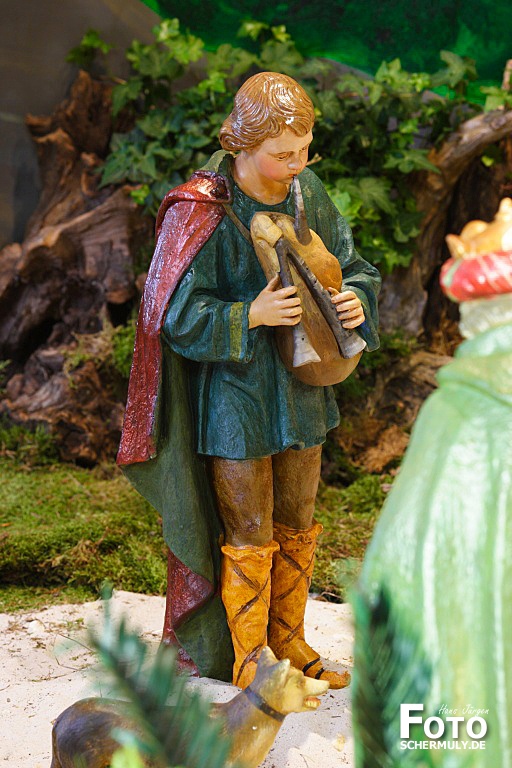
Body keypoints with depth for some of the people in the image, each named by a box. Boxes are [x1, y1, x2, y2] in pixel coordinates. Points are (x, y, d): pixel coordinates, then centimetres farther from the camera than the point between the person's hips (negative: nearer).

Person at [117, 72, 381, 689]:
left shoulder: (307, 193, -2)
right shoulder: (201, 213, -19)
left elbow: (349, 264, 8)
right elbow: (176, 316, -18)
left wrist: (356, 298, -14)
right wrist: (252, 315, -30)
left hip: (300, 390, 6)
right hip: (235, 398, -6)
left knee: (297, 527, 18)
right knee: (250, 537, 6)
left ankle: (289, 642, 38)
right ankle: (248, 662, 25)